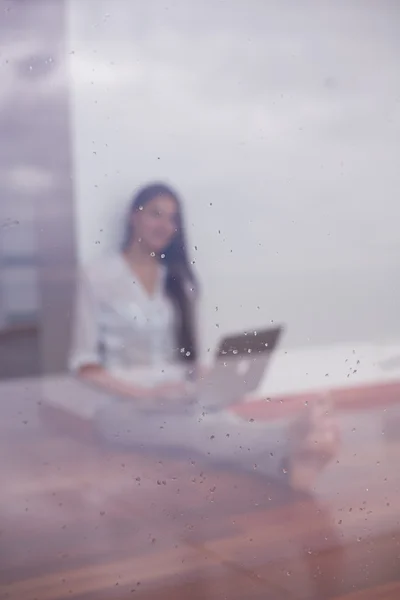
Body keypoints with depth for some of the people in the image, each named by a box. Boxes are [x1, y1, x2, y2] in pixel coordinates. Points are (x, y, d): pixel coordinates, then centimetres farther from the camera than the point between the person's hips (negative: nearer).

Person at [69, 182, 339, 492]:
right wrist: (144, 393, -17)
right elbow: (86, 365, -2)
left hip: (181, 400, 4)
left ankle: (291, 458, -69)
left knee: (224, 420, -36)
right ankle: (293, 442, -69)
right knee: (201, 430, -39)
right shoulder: (97, 277, 3)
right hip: (123, 402, -4)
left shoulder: (179, 279, 18)